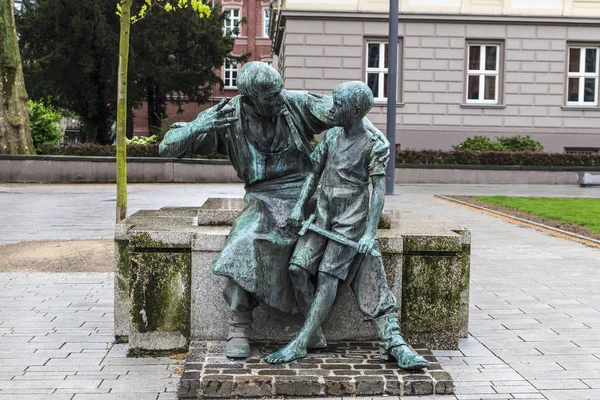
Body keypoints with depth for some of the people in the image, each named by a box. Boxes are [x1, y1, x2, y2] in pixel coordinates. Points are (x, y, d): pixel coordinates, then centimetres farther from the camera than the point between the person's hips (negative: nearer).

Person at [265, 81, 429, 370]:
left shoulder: (375, 144, -7)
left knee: (328, 275, -15)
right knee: (297, 268, -7)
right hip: (323, 213, 7)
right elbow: (314, 172, 15)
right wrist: (299, 206, 4)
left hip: (351, 218, -7)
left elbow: (379, 189, -12)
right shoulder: (332, 135, 12)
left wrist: (370, 233, -19)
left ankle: (300, 344, -9)